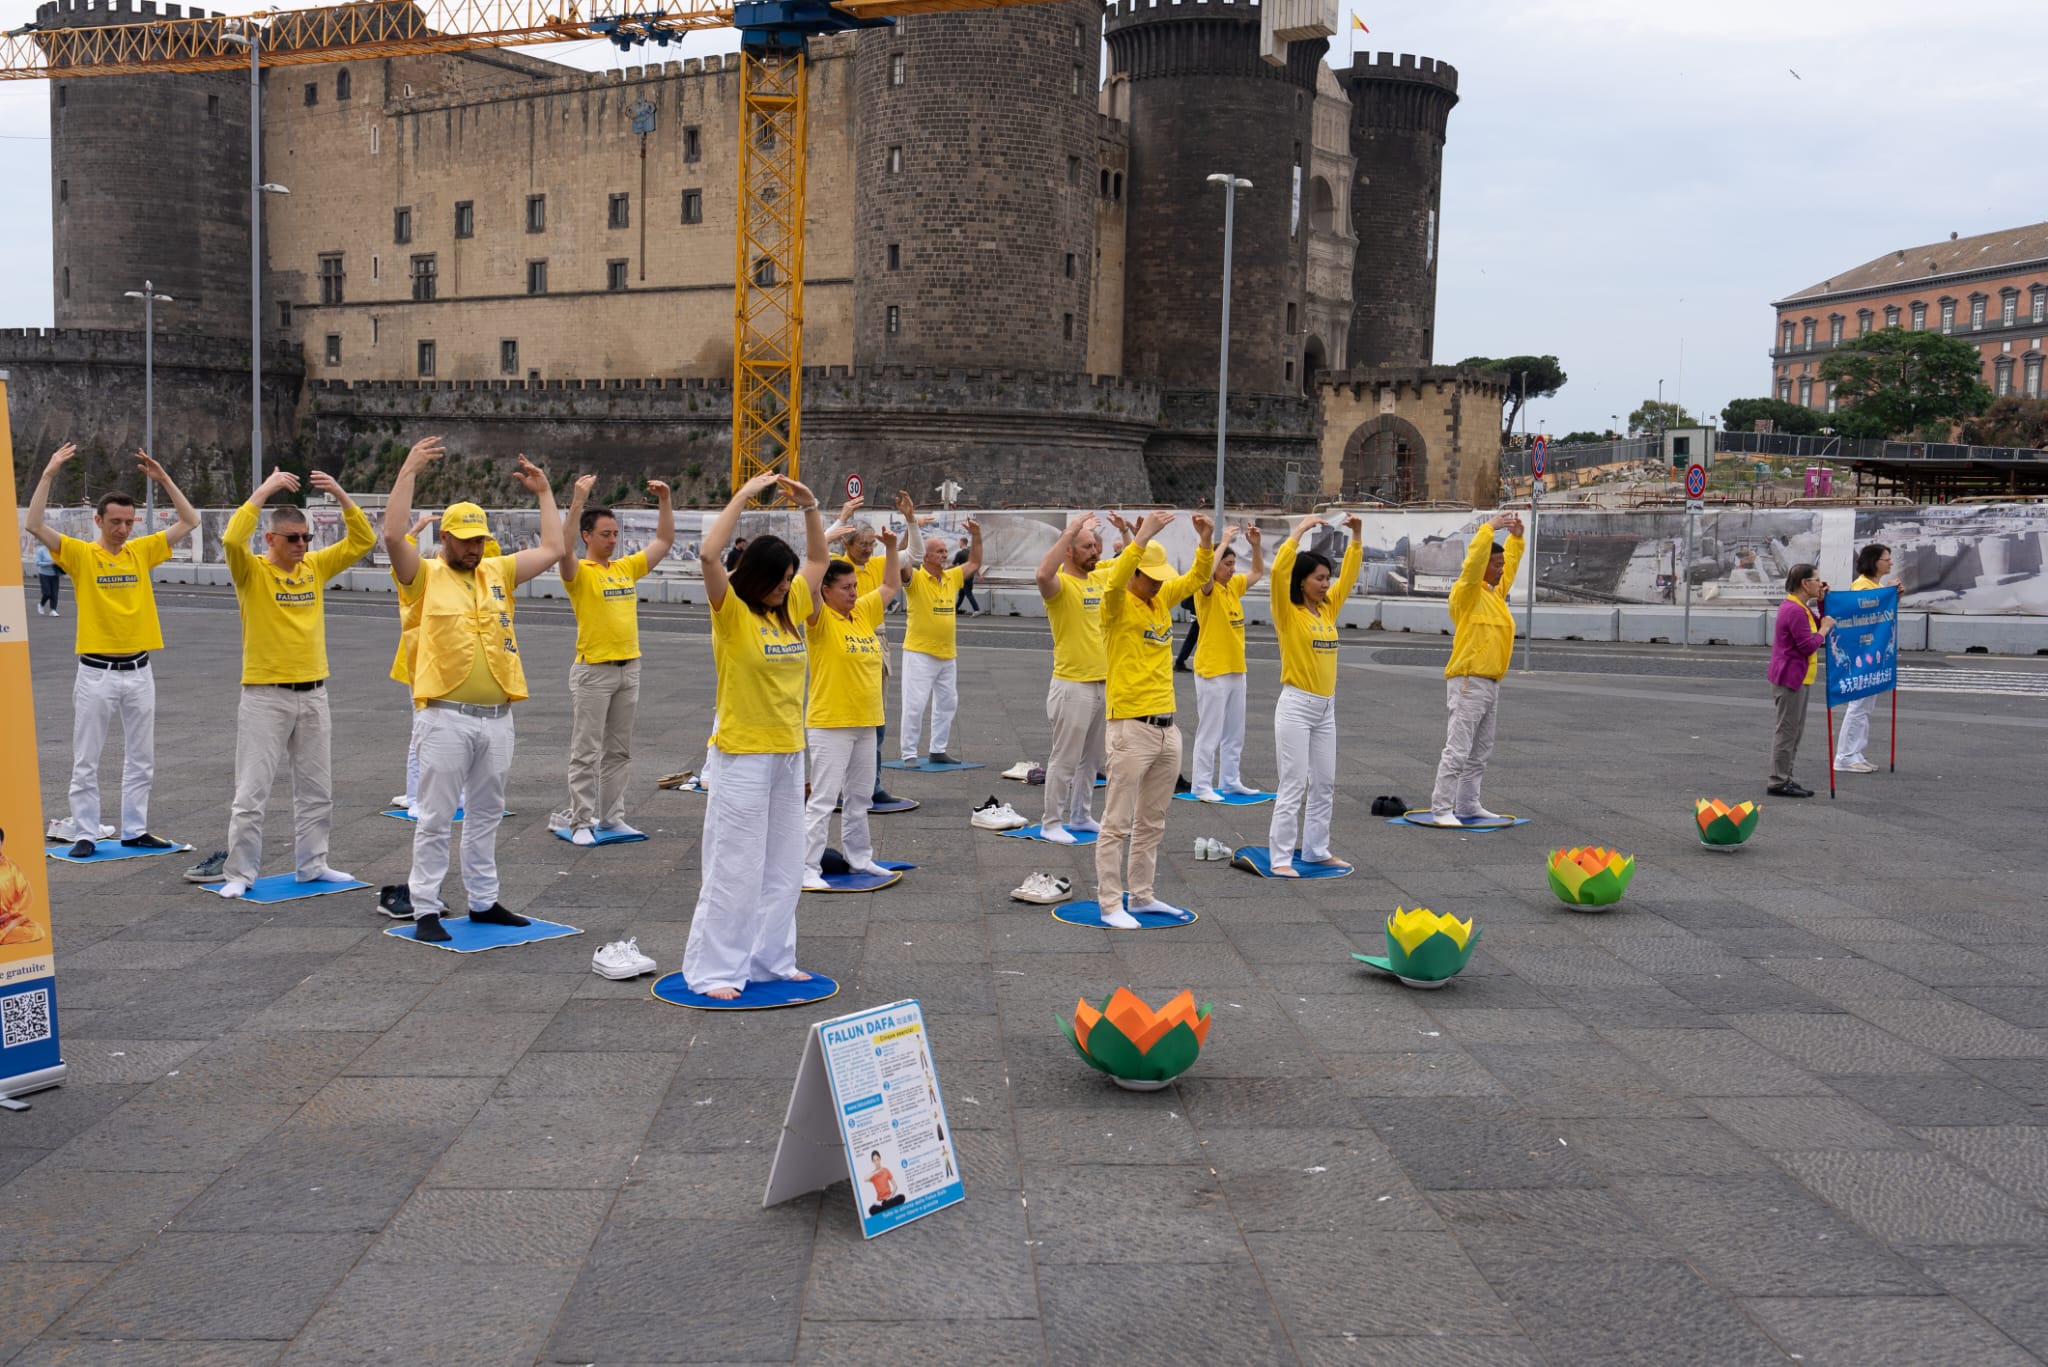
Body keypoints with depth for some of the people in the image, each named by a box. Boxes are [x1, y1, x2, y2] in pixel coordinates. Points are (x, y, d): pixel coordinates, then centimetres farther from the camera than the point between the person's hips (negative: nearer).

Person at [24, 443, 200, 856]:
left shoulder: (142, 551, 7)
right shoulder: (80, 554, -3)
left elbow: (189, 521, 8)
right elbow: (35, 525, -16)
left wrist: (163, 479, 1)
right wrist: (49, 474, -17)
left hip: (139, 671, 4)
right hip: (96, 672, -3)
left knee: (141, 759, 10)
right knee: (86, 762, 3)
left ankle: (135, 830, 19)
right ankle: (85, 834, 11)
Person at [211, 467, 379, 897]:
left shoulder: (316, 567, 7)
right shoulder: (252, 571, -6)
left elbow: (362, 540, 4)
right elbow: (232, 540, -26)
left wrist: (340, 495, -8)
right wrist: (264, 491, -24)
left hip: (313, 695, 5)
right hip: (265, 696, -5)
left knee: (316, 789, 13)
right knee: (252, 793, -2)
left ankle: (311, 864, 24)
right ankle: (240, 873, 7)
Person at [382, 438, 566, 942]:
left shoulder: (498, 572, 11)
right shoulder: (425, 576, -2)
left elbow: (552, 549, 13)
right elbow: (393, 536, -19)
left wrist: (544, 492, 15)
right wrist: (409, 471, -18)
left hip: (497, 718, 5)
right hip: (447, 717, -5)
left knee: (486, 816, 15)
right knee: (435, 819, 1)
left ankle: (483, 901, 25)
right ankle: (425, 909, 8)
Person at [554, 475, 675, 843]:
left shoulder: (626, 567, 11)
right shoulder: (579, 572, -7)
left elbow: (664, 541, 16)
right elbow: (563, 548, -29)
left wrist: (665, 502, 5)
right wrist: (577, 501, -33)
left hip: (629, 668, 6)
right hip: (593, 671, -6)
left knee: (619, 750, 12)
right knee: (587, 751, -1)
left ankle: (611, 816, 20)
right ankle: (581, 821, 4)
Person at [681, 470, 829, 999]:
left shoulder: (791, 608, 8)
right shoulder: (731, 612, -9)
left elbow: (818, 559, 20)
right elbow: (710, 555, -25)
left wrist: (808, 507, 5)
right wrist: (743, 496, -20)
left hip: (788, 752, 7)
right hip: (742, 755, -7)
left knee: (782, 867, 13)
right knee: (735, 866, -3)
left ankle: (771, 960, 24)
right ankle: (713, 969, 6)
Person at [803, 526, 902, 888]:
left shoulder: (863, 613, 10)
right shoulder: (821, 620, -10)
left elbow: (889, 586, 21)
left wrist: (891, 548, 12)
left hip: (865, 723, 7)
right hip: (830, 725, -7)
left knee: (859, 797, 17)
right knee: (823, 800, -5)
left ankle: (859, 858, 29)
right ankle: (808, 867, 0)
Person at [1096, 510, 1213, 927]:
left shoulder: (1163, 599, 11)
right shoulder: (1118, 604, -9)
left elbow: (1197, 577, 19)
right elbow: (1115, 581, -30)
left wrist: (1206, 541, 1)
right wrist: (1144, 536, -34)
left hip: (1167, 728, 8)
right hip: (1132, 728, -8)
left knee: (1152, 823, 15)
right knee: (1117, 824, -2)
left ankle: (1141, 894, 26)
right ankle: (1111, 904, 4)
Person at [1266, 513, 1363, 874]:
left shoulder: (1327, 608, 9)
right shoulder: (1287, 611, -9)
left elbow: (1349, 574, 15)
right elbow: (1279, 570, -23)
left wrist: (1357, 536, 3)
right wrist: (1300, 530, -21)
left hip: (1326, 707, 7)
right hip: (1296, 705, -7)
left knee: (1324, 784, 11)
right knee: (1294, 785, -6)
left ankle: (1316, 850, 21)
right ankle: (1281, 858, -1)